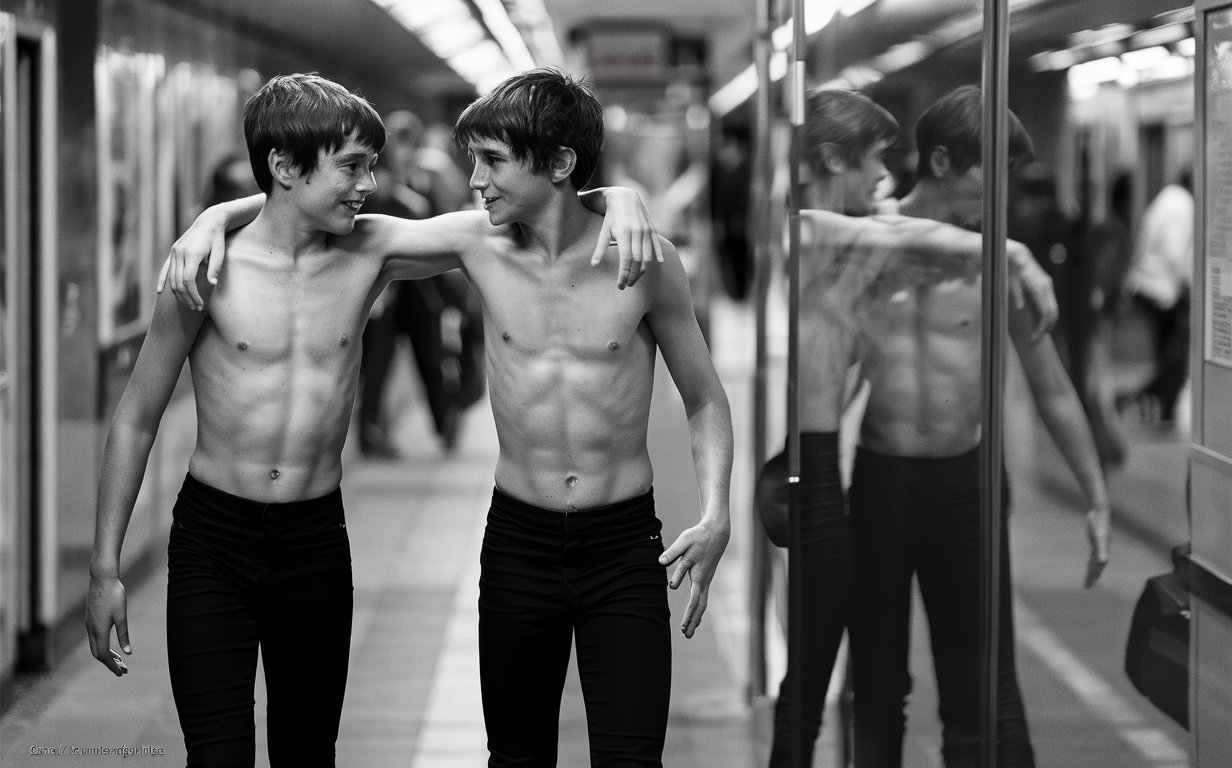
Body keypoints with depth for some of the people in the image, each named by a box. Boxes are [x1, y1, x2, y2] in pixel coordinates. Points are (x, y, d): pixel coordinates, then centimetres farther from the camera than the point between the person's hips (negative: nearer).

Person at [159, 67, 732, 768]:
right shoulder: (478, 242, -4)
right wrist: (213, 219, -10)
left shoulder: (643, 258, -9)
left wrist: (715, 517, -10)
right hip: (518, 542, 3)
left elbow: (705, 400, 3)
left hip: (624, 547, -3)